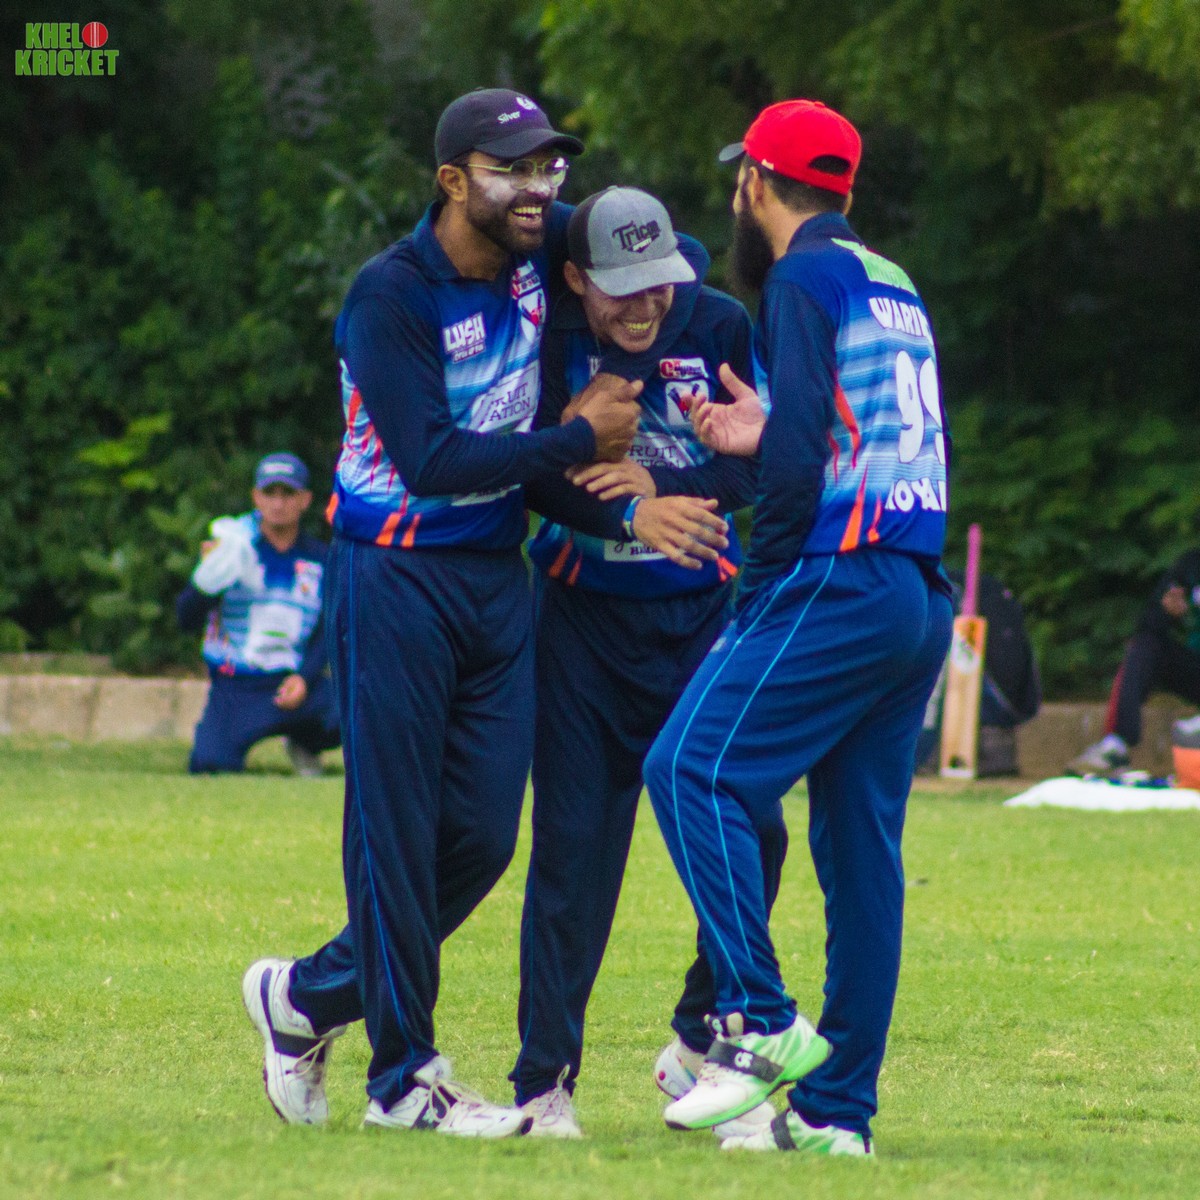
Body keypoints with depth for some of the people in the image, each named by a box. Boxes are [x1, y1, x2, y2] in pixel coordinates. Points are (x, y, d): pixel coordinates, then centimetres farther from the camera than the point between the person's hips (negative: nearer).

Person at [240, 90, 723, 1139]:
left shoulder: (544, 248, 1)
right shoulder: (392, 294, -17)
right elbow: (431, 460, -23)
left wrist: (618, 370, -1)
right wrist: (579, 439, -18)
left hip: (498, 576, 7)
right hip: (397, 578, -7)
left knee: (484, 834, 5)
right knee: (397, 828, -2)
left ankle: (309, 995, 22)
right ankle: (403, 1075, 5)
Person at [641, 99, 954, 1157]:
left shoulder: (805, 278, -5)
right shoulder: (894, 286, 20)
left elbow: (796, 452, -15)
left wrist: (764, 581, -8)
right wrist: (771, 429, 18)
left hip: (840, 583, -9)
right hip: (924, 598, 9)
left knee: (694, 768, -11)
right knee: (860, 844, 7)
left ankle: (761, 1021, -20)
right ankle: (836, 1108, 6)